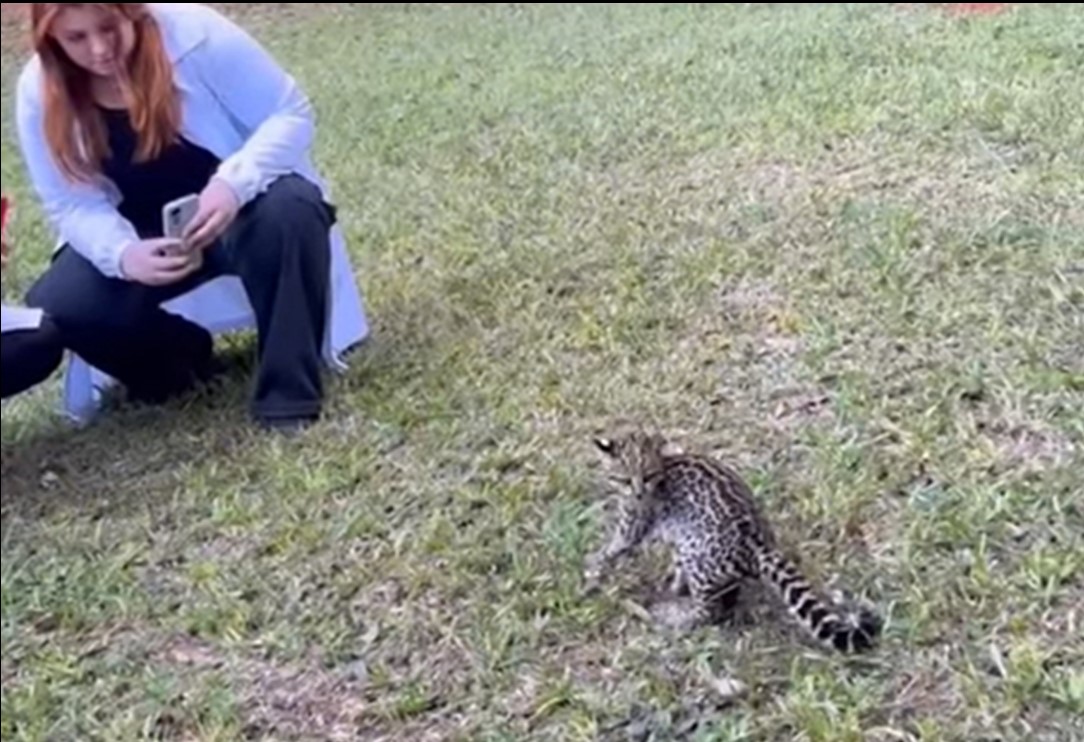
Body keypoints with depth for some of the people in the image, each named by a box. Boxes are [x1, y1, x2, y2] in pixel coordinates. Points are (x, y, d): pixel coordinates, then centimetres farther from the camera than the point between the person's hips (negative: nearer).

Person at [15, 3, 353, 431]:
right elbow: (73, 205, -9)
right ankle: (181, 360, 9)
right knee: (56, 307, -21)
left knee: (289, 213, -37)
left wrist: (234, 183, -36)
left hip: (239, 207, -2)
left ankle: (288, 391, -21)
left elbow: (292, 114, -18)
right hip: (142, 235, 3)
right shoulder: (39, 93, -12)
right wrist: (123, 254, -31)